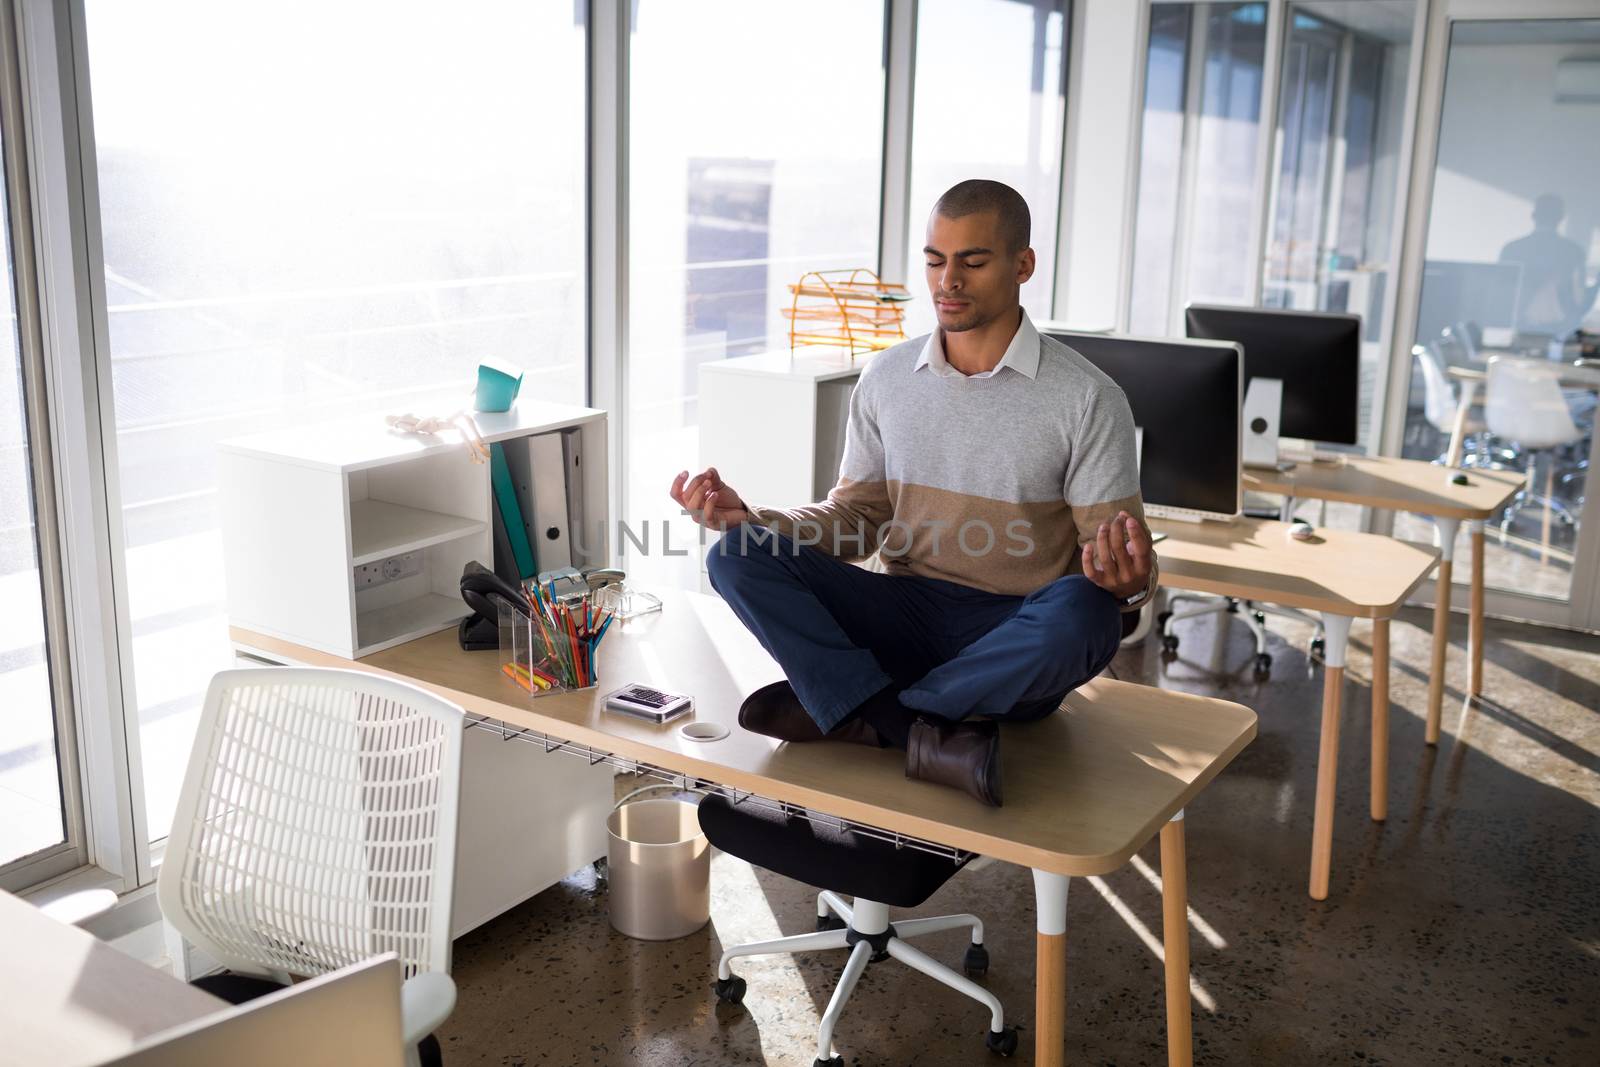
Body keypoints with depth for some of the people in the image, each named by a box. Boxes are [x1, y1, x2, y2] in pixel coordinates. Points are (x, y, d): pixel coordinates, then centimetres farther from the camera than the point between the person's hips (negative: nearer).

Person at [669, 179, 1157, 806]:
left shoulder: (1088, 399, -4)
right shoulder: (886, 379, 8)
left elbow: (1122, 553, -5)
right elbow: (856, 518, 11)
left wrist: (1129, 581, -31)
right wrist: (748, 516, -6)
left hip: (1017, 638, -3)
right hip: (906, 614, 3)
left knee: (1082, 611, -38)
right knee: (738, 556, -18)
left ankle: (843, 712, -25)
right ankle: (925, 736, -31)